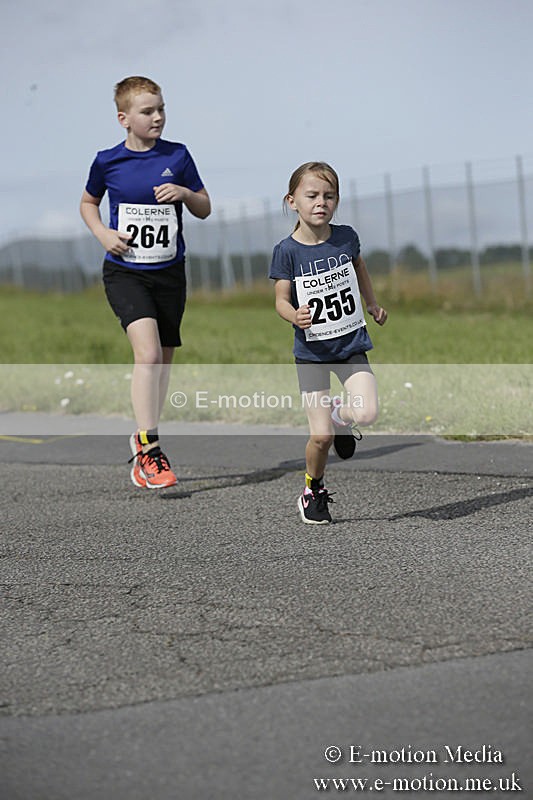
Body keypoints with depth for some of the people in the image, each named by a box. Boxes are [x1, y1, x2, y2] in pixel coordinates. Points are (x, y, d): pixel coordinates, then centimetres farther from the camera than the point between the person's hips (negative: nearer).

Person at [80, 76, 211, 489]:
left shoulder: (178, 156, 0)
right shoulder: (108, 161, -3)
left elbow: (205, 209, 9)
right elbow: (88, 202, 15)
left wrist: (185, 193, -12)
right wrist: (102, 233, -3)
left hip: (169, 272, 3)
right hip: (124, 272, -3)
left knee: (162, 361, 10)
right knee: (148, 351, -22)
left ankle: (145, 438, 31)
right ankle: (149, 449, -23)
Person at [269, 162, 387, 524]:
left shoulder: (346, 236, -2)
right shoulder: (288, 250, -10)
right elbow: (282, 299, -8)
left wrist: (373, 304, 30)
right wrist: (294, 316, -29)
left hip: (351, 344, 2)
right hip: (311, 349, -2)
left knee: (367, 413, -19)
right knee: (321, 436, -7)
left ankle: (340, 413, 17)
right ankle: (313, 490, 21)